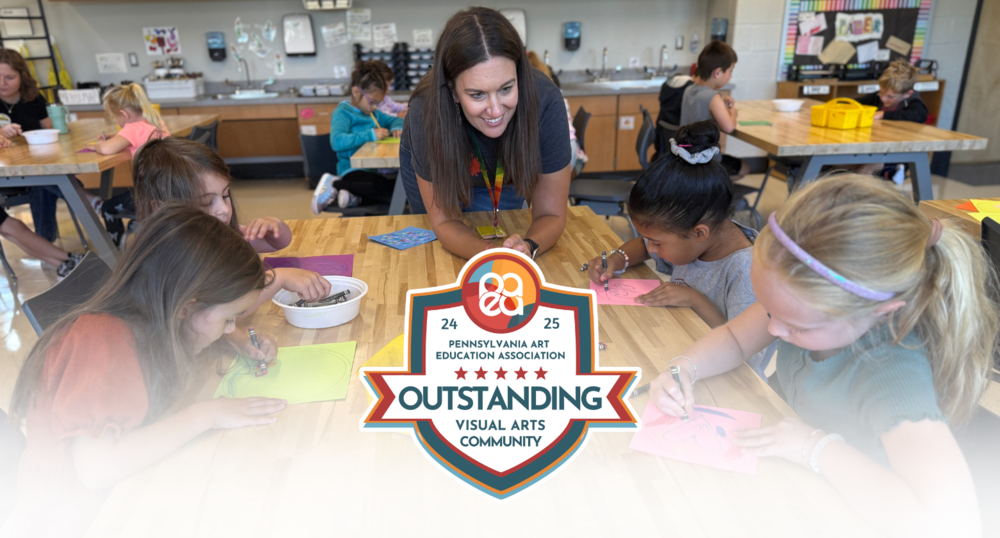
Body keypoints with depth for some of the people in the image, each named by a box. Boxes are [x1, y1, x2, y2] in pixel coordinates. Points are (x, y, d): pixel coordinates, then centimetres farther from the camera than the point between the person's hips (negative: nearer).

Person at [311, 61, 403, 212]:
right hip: (353, 170, -9)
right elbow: (337, 141, -23)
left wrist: (396, 127, 7)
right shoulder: (343, 113, -6)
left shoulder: (374, 113, 20)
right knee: (393, 193, -29)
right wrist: (371, 135, -24)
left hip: (373, 169, 9)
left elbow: (396, 120, 33)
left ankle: (355, 198, -9)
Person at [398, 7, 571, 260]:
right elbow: (444, 221, -31)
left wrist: (527, 247, -53)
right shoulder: (426, 111, -42)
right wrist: (487, 253, -52)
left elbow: (550, 214, -30)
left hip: (503, 177, 1)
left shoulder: (546, 102, -41)